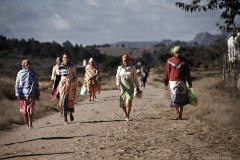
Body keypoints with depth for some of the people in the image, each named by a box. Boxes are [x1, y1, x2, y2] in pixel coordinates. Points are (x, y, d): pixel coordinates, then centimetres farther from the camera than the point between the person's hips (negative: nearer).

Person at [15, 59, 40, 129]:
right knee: (24, 111, 3)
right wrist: (18, 94, -4)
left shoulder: (33, 73, 7)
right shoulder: (20, 73, 3)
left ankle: (30, 124, 9)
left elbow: (36, 84, 13)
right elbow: (17, 84, 4)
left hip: (31, 95, 0)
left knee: (31, 111, -3)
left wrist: (37, 94, 11)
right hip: (23, 95, 0)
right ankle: (27, 125, 15)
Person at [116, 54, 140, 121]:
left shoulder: (132, 68, 4)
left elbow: (135, 78, 10)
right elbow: (118, 77, 0)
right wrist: (118, 84, -17)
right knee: (123, 102, 3)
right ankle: (125, 112, 31)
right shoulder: (120, 68, 6)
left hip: (130, 86, -2)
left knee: (128, 101, -14)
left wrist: (137, 87, 12)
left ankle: (127, 116, -9)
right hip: (123, 86, 2)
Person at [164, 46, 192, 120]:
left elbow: (187, 73, 9)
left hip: (182, 82, 1)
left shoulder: (184, 61, 7)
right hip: (173, 81, -1)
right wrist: (165, 83, 6)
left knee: (182, 99, 3)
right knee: (175, 98, -6)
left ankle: (180, 115, 11)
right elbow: (167, 73, 8)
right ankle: (178, 113, 9)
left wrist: (189, 84, 7)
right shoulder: (169, 61, 5)